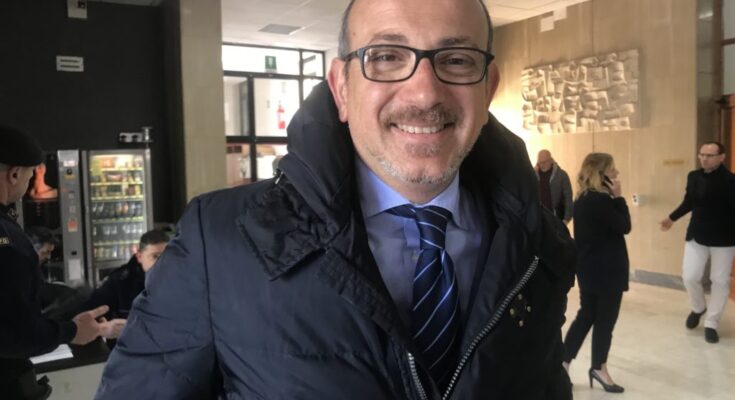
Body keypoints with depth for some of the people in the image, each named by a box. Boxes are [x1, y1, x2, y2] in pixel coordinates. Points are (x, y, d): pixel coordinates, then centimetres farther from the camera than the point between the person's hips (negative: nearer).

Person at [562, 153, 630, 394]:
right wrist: (618, 197, -12)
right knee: (605, 319, 6)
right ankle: (599, 368, 20)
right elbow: (625, 226, -15)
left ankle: (563, 363, 17)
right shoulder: (601, 200, -21)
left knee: (586, 315, 15)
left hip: (589, 268, 9)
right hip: (606, 270, -9)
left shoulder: (583, 199, 8)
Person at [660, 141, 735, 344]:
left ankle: (711, 324, 18)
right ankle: (698, 308, 30)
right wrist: (672, 218, 20)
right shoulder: (693, 177, 0)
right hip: (696, 236, 4)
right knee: (690, 276, 0)